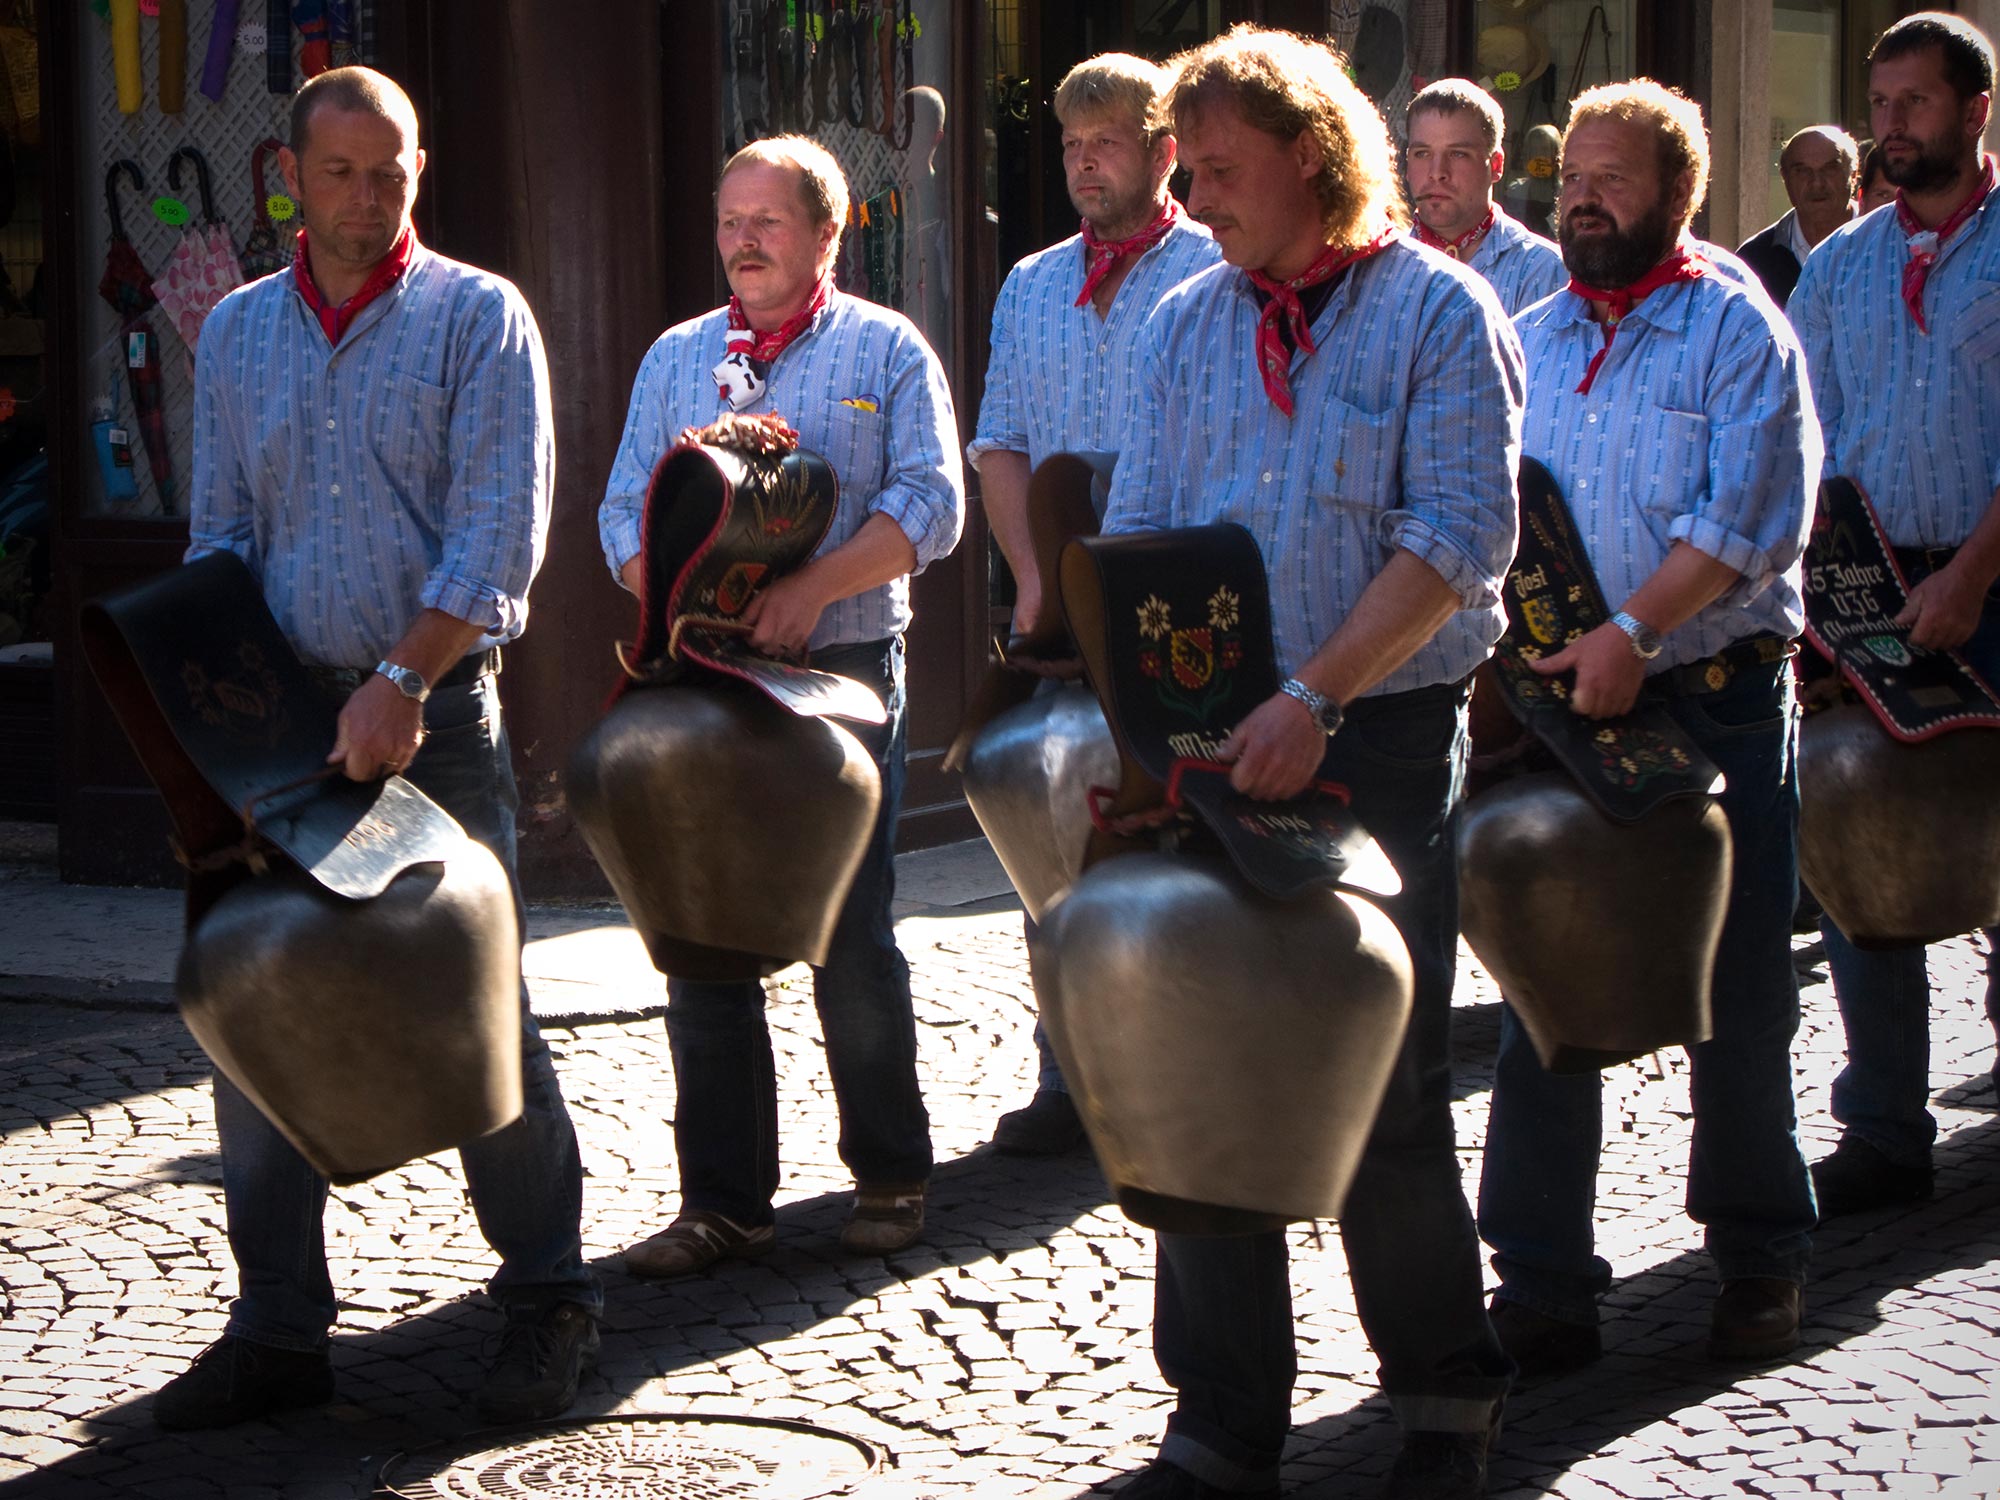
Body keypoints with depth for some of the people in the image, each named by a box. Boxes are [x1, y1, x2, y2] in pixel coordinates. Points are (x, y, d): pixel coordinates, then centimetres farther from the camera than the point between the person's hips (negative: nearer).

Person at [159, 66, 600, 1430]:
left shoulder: (478, 317, -1)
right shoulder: (237, 333, 14)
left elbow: (499, 534, -9)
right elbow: (220, 534, 14)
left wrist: (401, 681, -18)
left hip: (438, 705, -4)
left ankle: (548, 1295, 12)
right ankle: (279, 1328, 10)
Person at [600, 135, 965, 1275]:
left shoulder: (886, 350, 4)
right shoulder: (676, 358, 15)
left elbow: (929, 505, -8)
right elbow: (624, 515, 10)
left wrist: (811, 590, -20)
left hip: (843, 672, -3)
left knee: (853, 940, 1)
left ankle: (891, 1178, 15)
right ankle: (724, 1199, 10)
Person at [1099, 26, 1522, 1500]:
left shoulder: (1438, 311, -5)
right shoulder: (1186, 325, 11)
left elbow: (1460, 539, -14)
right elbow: (1138, 537, 9)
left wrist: (1315, 694, -22)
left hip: (1384, 742, -4)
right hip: (1216, 744, 5)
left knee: (1385, 1092, 2)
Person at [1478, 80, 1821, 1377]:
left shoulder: (1738, 330, -4)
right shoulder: (1532, 340, 13)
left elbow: (1751, 519, -15)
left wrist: (1634, 632, -24)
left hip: (1716, 698, -4)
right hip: (1560, 699, 4)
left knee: (1738, 994, 5)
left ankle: (1760, 1258, 21)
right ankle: (1542, 1283, 9)